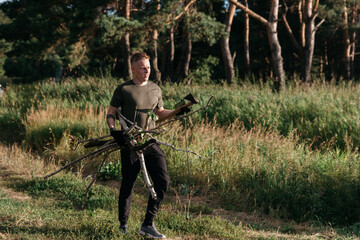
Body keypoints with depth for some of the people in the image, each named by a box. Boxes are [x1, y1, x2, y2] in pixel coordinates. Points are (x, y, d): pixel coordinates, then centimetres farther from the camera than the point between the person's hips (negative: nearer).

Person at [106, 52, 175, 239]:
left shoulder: (155, 89, 12)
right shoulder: (123, 89, -3)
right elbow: (111, 113, 1)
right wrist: (113, 130, -17)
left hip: (151, 142, 4)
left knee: (163, 180, -6)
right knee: (128, 184, 2)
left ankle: (148, 225, 4)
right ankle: (123, 225, 19)